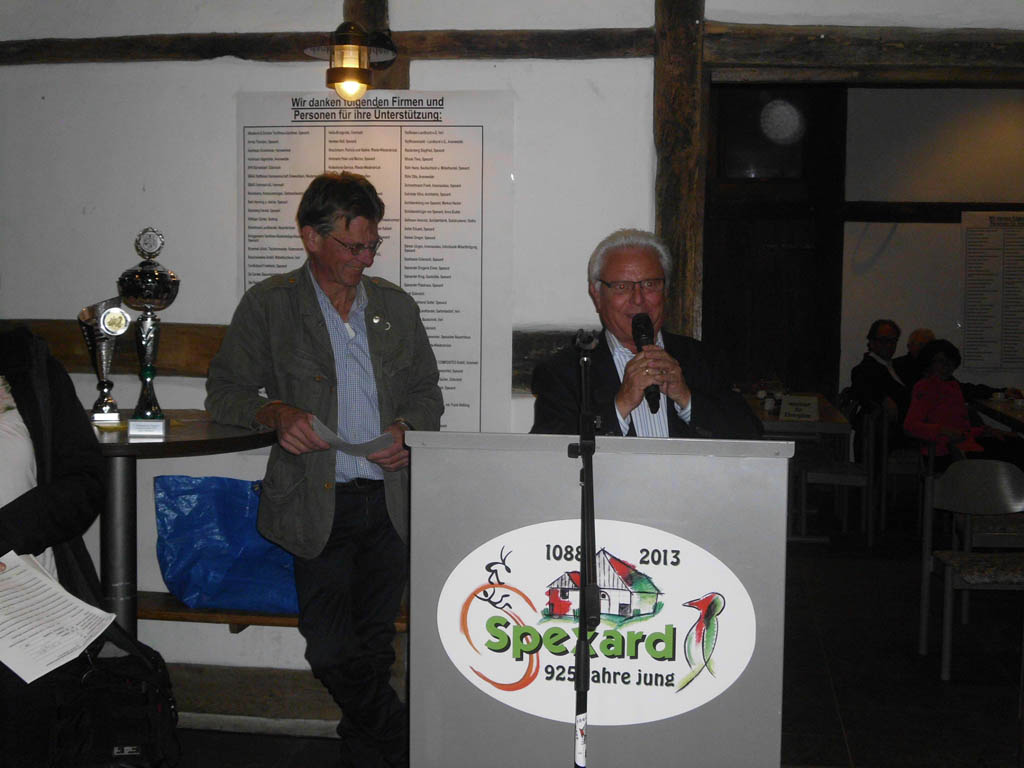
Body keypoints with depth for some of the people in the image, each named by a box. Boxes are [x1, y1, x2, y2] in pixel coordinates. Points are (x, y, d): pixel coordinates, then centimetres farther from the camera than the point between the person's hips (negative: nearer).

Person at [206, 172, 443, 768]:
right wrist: (276, 413, -14)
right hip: (320, 505, -2)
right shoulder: (269, 305, 6)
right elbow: (226, 391, 6)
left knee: (373, 646, 2)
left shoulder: (396, 305, 15)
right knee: (333, 652, -11)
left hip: (391, 502, 3)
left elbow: (428, 393, 19)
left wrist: (408, 428, -3)